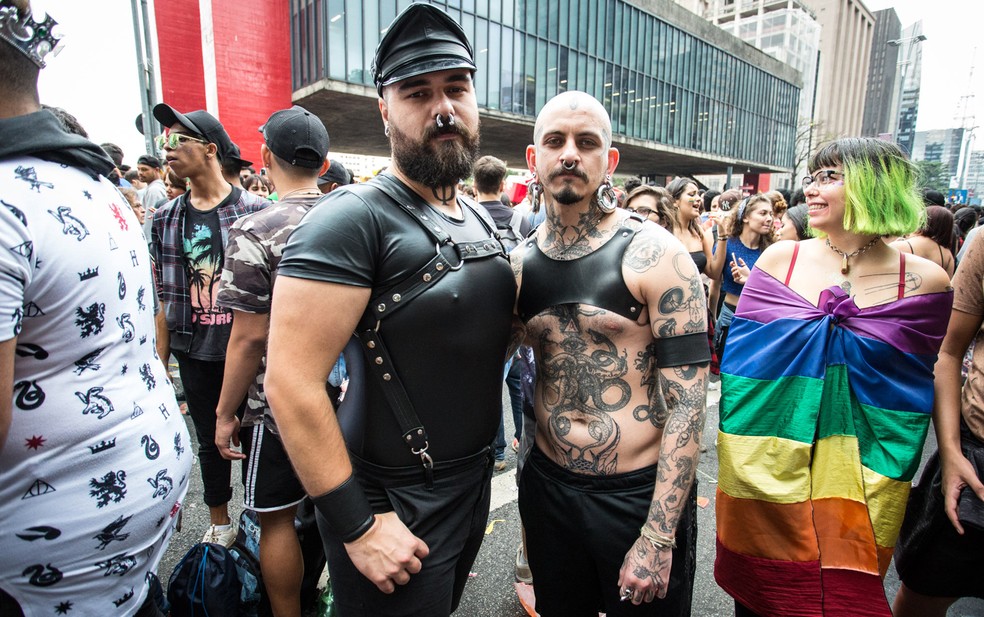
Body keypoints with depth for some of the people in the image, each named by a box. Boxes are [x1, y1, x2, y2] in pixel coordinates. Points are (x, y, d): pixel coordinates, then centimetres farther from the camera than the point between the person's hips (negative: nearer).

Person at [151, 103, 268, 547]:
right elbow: (162, 293, 10)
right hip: (194, 351, 4)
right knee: (210, 439, 16)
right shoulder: (165, 218, 6)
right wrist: (159, 355, 8)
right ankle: (219, 523, 36)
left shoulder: (255, 210, -7)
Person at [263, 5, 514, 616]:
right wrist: (357, 527, -20)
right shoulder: (353, 218, -21)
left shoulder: (482, 221, 5)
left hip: (475, 478, 8)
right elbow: (291, 382, -24)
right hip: (395, 506, -7)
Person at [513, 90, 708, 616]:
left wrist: (658, 537, -16)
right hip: (548, 484, 4)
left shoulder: (654, 253, -14)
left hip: (641, 491, -4)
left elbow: (687, 399, -15)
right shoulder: (519, 263, 0)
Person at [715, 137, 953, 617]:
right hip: (764, 468, 1)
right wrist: (736, 451, 2)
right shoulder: (779, 259, -1)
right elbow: (739, 355, 2)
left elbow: (920, 387, 5)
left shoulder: (925, 281, -2)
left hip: (858, 480, 0)